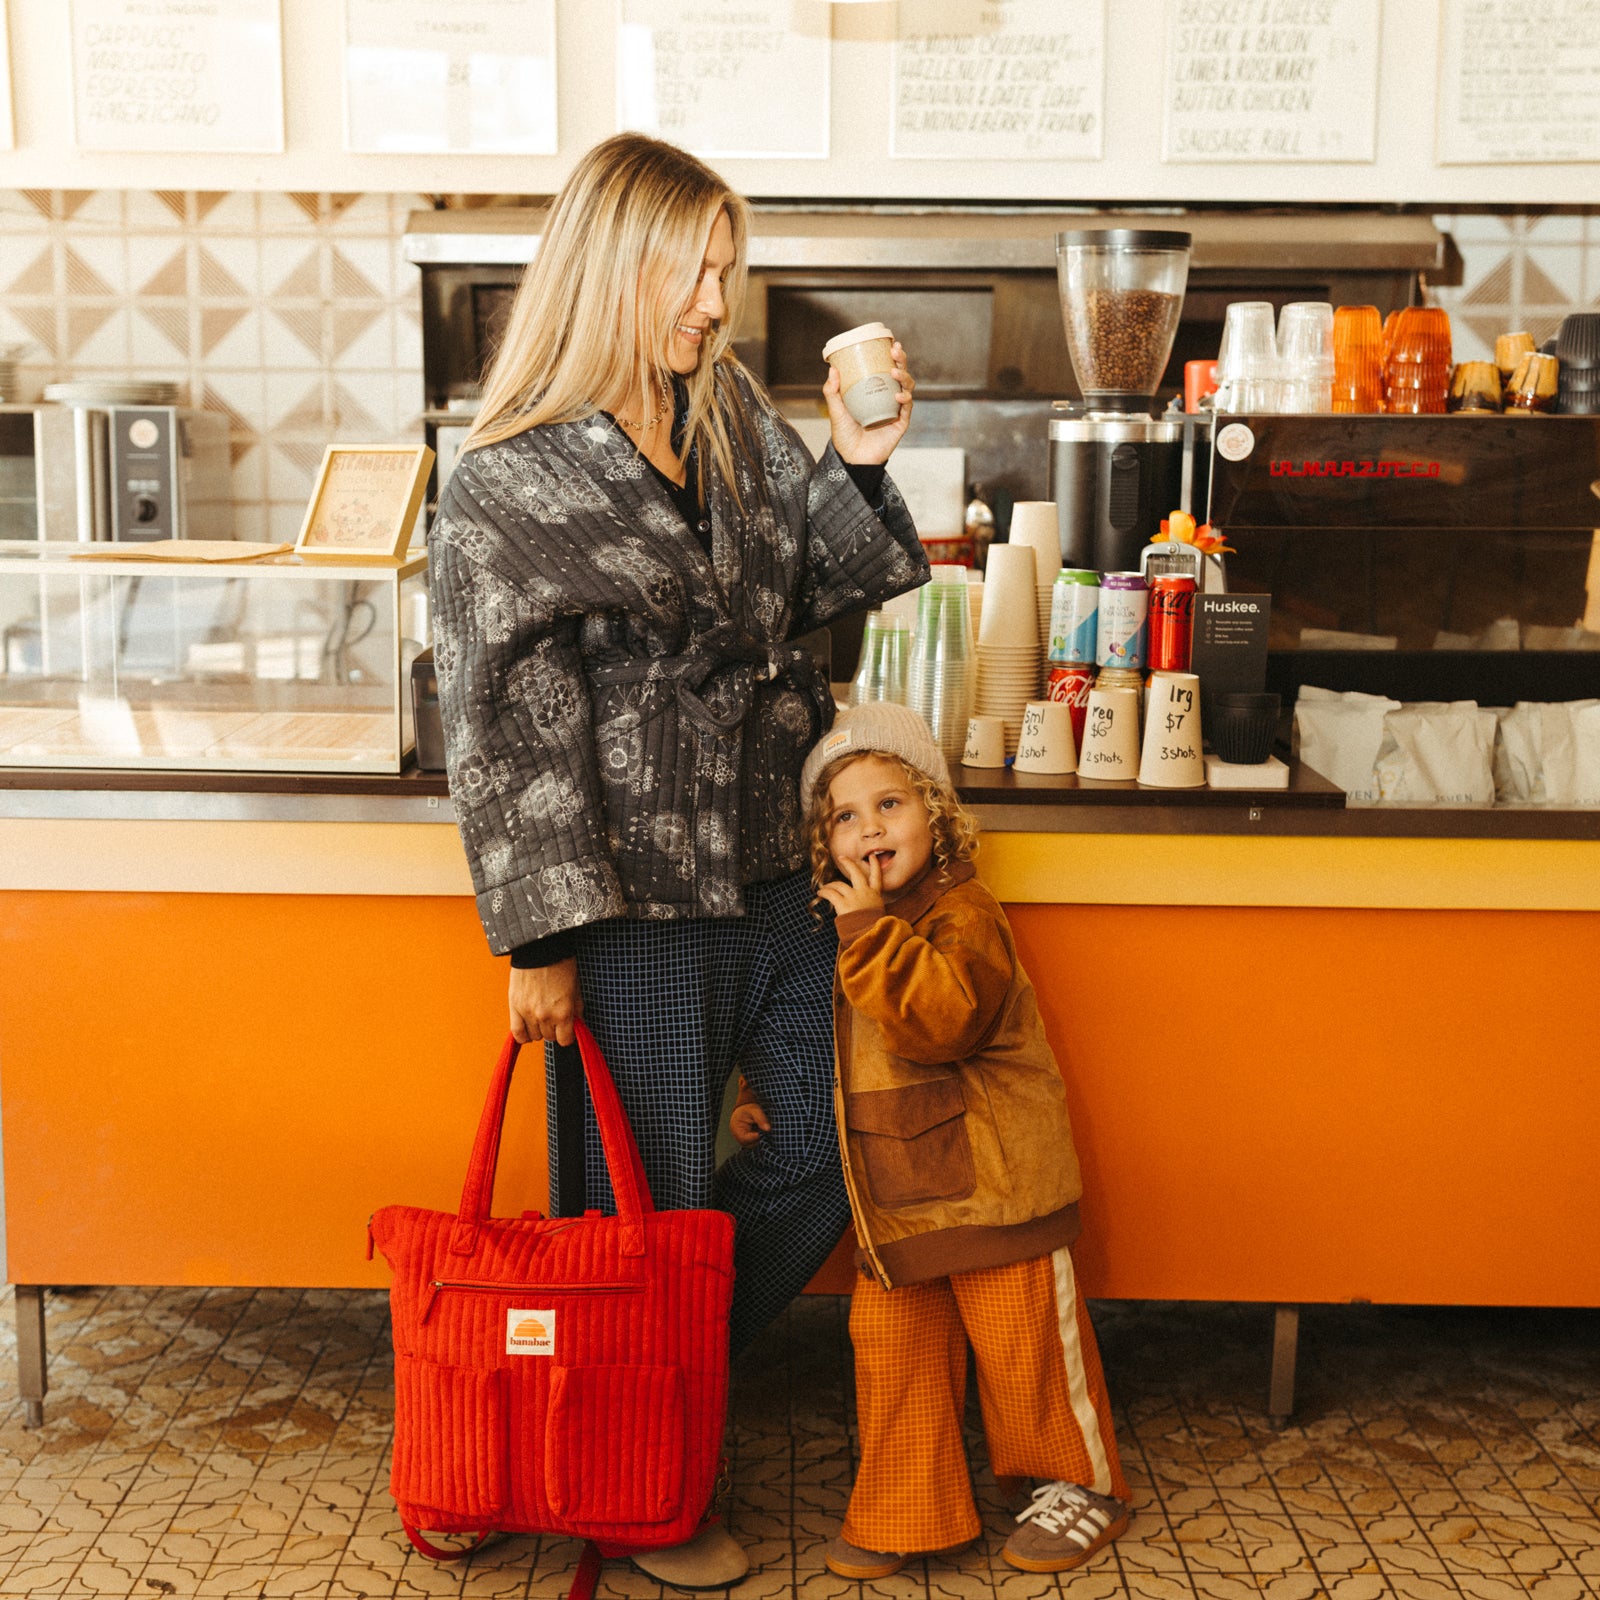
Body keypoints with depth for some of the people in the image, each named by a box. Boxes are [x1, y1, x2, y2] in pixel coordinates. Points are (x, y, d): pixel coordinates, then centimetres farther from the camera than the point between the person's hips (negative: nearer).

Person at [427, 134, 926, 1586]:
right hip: (631, 906, -7)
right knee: (658, 1208, 7)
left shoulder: (737, 419, 8)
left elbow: (831, 583, 13)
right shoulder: (507, 486, -11)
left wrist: (862, 465, -5)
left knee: (850, 1133, 16)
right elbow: (504, 729, -13)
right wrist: (538, 939, -14)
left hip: (770, 877, 7)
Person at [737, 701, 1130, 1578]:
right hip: (891, 1193, 7)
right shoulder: (841, 929, 9)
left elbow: (939, 1020, -32)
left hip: (989, 1181, -7)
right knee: (890, 1349, 10)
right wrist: (765, 1098, 12)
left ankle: (1081, 1484, 28)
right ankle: (903, 1514, 24)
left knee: (1024, 1343, 6)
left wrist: (871, 930, -31)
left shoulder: (963, 914, -15)